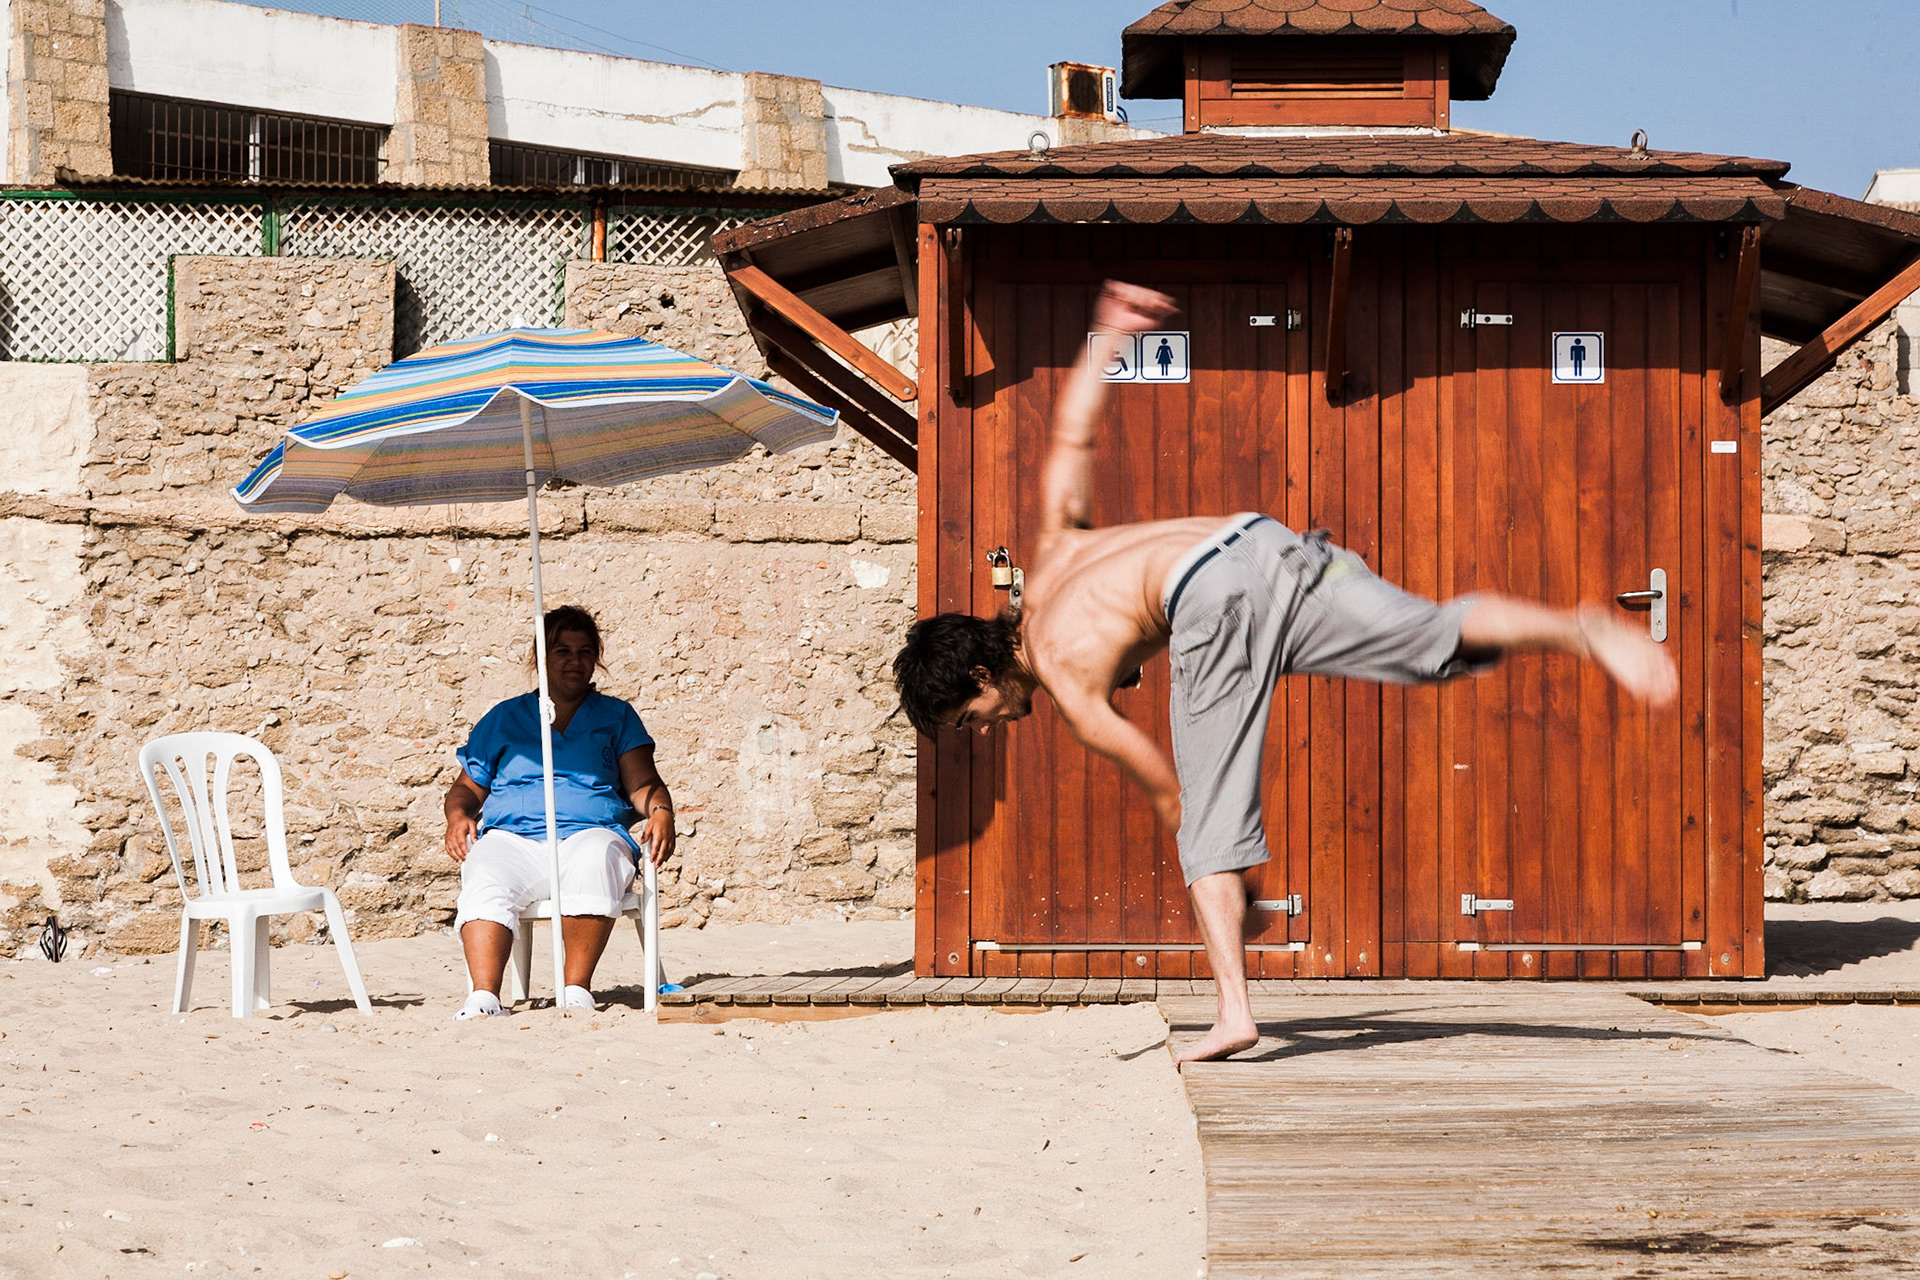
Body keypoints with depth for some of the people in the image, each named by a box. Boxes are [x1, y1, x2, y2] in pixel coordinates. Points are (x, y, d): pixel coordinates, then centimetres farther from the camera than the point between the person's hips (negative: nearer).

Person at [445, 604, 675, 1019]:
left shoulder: (616, 717, 23)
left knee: (594, 859, -39)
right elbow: (467, 787, 24)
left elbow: (643, 783, 12)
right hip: (511, 839, 1)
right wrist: (458, 815, 1)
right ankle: (483, 998, -49)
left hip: (590, 832, -1)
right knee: (485, 881, -35)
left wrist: (660, 812, -10)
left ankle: (577, 990, -39)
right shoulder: (504, 718, 25)